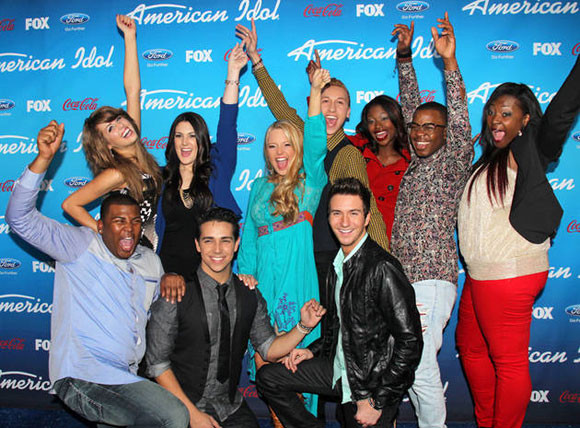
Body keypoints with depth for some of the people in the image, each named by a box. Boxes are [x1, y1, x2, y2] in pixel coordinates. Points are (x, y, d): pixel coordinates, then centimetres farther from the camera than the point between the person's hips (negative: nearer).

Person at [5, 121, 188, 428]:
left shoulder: (150, 261, 17)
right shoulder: (81, 246, 0)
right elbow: (21, 219, -11)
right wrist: (44, 158, -20)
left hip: (126, 378, 7)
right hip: (82, 377, -7)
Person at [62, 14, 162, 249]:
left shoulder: (138, 154, -5)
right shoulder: (116, 175, -23)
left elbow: (132, 90, -4)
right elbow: (70, 204, -15)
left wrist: (130, 37, -4)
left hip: (149, 244, 6)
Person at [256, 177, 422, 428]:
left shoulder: (382, 268, -21)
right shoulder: (338, 264, 5)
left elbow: (410, 341, -21)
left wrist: (377, 401, -19)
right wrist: (312, 351, 4)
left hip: (372, 384, -7)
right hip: (340, 370, 8)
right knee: (268, 377, 5)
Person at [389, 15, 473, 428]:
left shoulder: (453, 161, -2)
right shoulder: (415, 162, 13)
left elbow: (461, 122, -18)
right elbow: (411, 106, 18)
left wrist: (449, 61, -26)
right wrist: (404, 58, 16)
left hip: (431, 279, -7)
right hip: (402, 277, 7)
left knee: (421, 367, -6)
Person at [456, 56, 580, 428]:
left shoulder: (527, 152, -7)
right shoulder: (489, 159, 14)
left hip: (509, 274, -9)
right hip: (481, 273, 10)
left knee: (508, 362, 2)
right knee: (470, 347, 21)